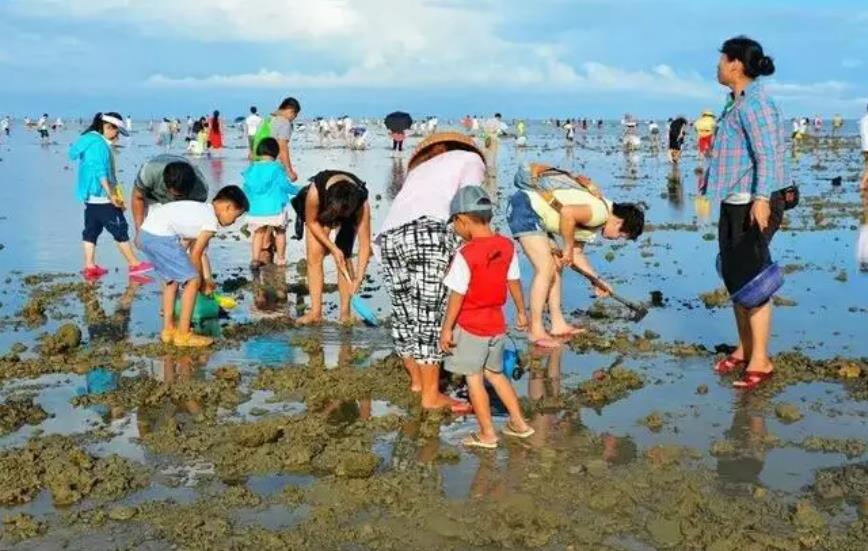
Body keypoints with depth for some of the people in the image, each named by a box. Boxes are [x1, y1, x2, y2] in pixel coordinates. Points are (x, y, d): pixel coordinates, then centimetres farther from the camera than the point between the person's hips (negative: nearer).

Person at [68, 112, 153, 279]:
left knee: (91, 230, 10)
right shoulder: (100, 144, -17)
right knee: (120, 230, 0)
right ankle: (134, 265, 7)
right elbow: (101, 172, -23)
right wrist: (111, 195, -22)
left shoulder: (88, 140, 13)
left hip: (90, 196, 10)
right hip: (102, 196, -10)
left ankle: (90, 267, 11)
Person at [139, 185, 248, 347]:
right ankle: (183, 334, 4)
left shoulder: (202, 211, 23)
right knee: (193, 280, -2)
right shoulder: (211, 221, -5)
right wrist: (202, 282, 12)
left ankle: (168, 330, 29)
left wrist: (207, 280, 29)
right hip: (161, 237, -10)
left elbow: (200, 252, 27)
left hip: (147, 233, 10)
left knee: (171, 279, 25)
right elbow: (195, 254, -2)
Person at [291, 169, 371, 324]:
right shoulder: (315, 191, -42)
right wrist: (333, 248, -27)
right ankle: (315, 312, -6)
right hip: (320, 212, 1)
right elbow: (312, 222, -22)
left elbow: (365, 243, -36)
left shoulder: (362, 204, -40)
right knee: (314, 257, -9)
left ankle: (345, 312, -6)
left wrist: (359, 277, -42)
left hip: (350, 217, 0)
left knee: (344, 257, -12)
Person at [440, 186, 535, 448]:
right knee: (495, 373, 22)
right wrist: (521, 311, 20)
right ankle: (519, 423, 25)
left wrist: (446, 329, -11)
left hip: (470, 327, -7)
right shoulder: (507, 246, -2)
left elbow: (457, 296, -18)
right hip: (497, 324, 7)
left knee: (474, 378, 6)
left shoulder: (466, 254, -21)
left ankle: (487, 434, 13)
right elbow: (514, 282, 7)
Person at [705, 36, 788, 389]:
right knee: (734, 278, 15)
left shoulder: (754, 103, -15)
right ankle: (744, 350, 27)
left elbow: (768, 154, -23)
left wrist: (761, 198, -31)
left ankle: (760, 360, 1)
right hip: (733, 202, 10)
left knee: (751, 280, -6)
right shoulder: (737, 103, 14)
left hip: (752, 205, -10)